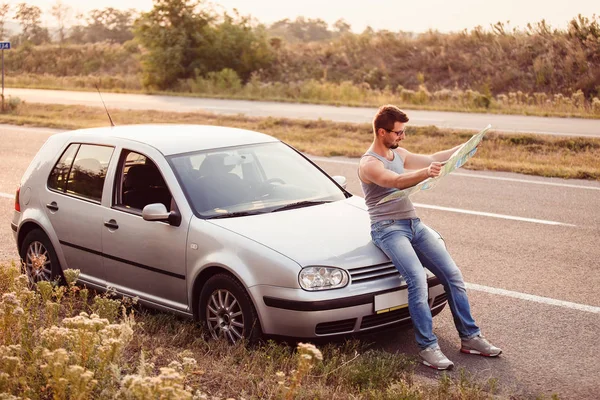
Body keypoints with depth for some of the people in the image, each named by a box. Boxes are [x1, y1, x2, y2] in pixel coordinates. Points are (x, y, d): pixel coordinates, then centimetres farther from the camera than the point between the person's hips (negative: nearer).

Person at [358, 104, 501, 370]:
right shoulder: (369, 164, -13)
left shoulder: (399, 154, 15)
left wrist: (463, 147, 14)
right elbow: (397, 181, -32)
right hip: (388, 229, -8)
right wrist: (425, 173, -51)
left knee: (452, 274, -4)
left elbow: (431, 159, 25)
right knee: (417, 279, -29)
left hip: (414, 224, 8)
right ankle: (428, 348, -25)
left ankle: (469, 337, 3)